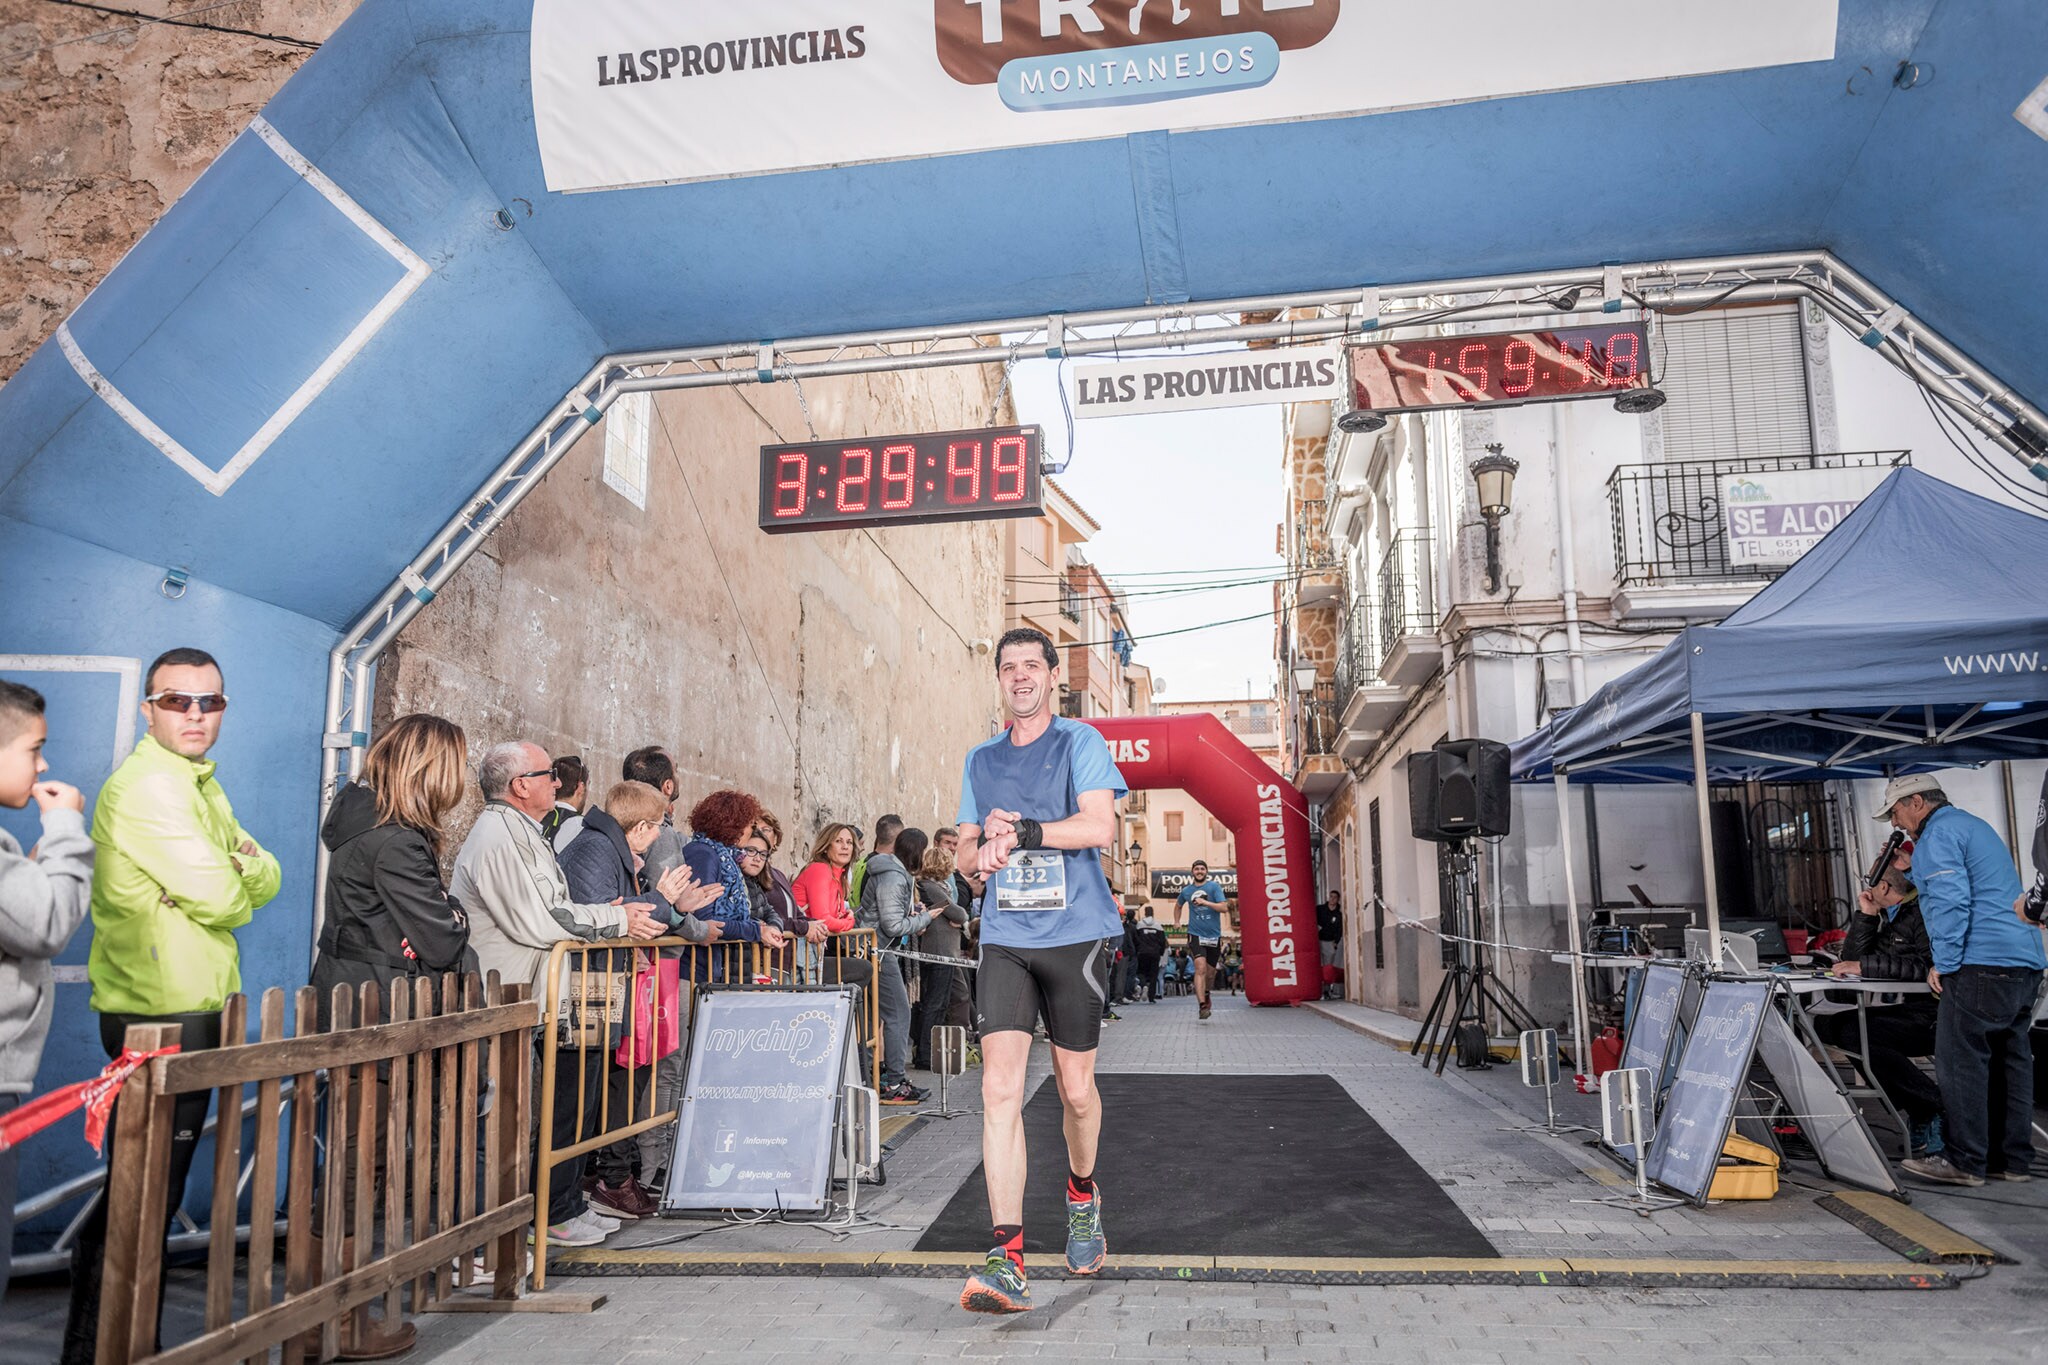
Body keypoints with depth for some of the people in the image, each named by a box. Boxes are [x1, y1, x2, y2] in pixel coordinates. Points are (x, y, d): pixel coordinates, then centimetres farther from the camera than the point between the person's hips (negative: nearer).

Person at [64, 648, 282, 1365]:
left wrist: (246, 867, -11)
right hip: (159, 1014, -10)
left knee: (156, 1190, 18)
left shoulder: (201, 782, 16)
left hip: (192, 1008, 10)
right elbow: (217, 898, -20)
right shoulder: (147, 785, -16)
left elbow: (265, 876, 10)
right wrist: (235, 886, 1)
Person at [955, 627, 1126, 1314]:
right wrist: (983, 850, -4)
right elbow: (966, 846, 18)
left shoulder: (1080, 743, 2)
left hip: (1075, 934, -3)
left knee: (1075, 1089, 8)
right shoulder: (980, 760, 16)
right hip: (1004, 939, 3)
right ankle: (1008, 1257, -10)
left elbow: (1100, 827, -11)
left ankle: (1082, 1195, 38)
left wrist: (1021, 829, -16)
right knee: (999, 1089, -11)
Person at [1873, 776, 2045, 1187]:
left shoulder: (1939, 833, -7)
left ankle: (1964, 1160, -7)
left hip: (1982, 963, -10)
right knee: (2011, 1059, 11)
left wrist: (1944, 964, -13)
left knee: (1961, 1060, -8)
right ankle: (2014, 1159, 15)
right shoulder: (1976, 826, 24)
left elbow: (1950, 901, -16)